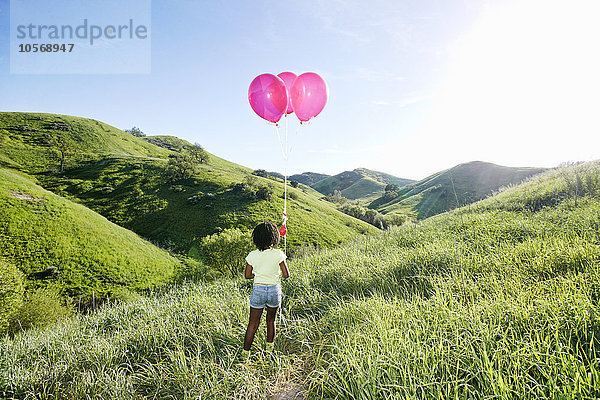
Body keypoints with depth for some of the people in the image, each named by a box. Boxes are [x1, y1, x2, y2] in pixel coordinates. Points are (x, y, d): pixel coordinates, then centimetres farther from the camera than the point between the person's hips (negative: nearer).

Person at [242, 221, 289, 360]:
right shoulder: (278, 254, -13)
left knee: (253, 324, 11)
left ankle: (245, 353, 16)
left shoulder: (252, 255, -8)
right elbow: (286, 275, -10)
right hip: (274, 291, 0)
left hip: (258, 290, 0)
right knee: (271, 320, 21)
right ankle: (269, 348, 33)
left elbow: (247, 275, 0)